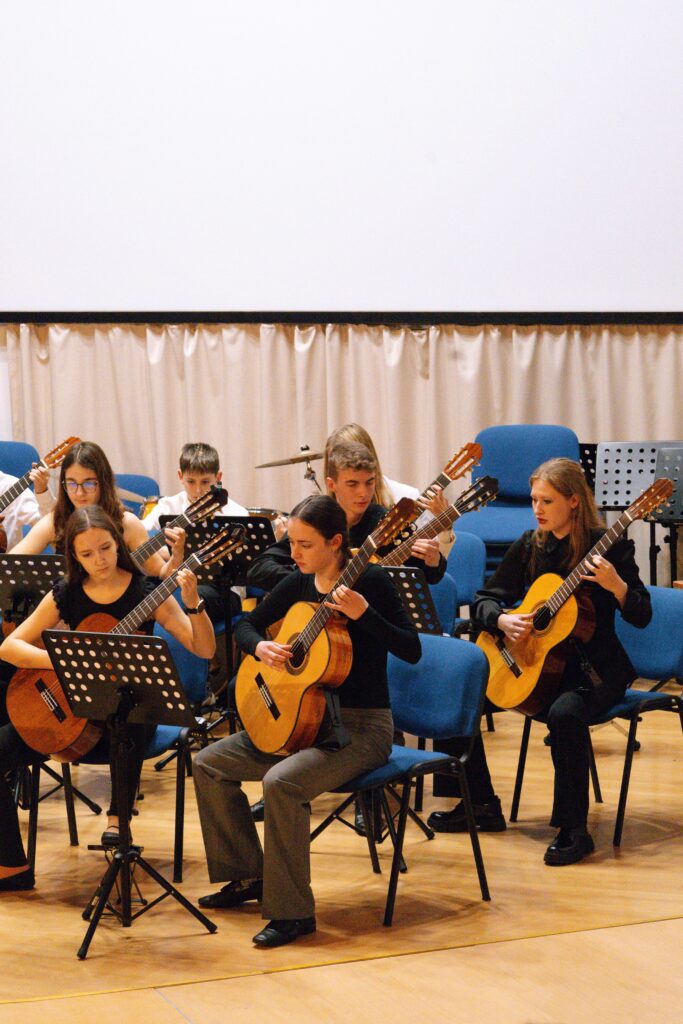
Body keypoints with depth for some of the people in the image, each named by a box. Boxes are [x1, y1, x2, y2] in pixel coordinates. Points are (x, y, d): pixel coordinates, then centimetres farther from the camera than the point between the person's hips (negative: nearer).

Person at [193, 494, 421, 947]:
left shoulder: (371, 581, -13)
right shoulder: (298, 584, 5)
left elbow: (411, 651, -18)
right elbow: (247, 624, 17)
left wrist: (362, 613, -31)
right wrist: (261, 647, -6)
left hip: (363, 726, -8)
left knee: (282, 782, -31)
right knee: (210, 763, 1)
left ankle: (293, 912, -19)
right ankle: (249, 877, 14)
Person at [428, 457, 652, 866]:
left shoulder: (610, 546, -10)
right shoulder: (530, 546, 4)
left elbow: (642, 617, -12)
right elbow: (484, 601, 8)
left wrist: (616, 586, -31)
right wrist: (502, 620, -15)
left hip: (594, 670, -6)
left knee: (565, 713, -37)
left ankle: (574, 831, -24)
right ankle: (482, 805, 8)